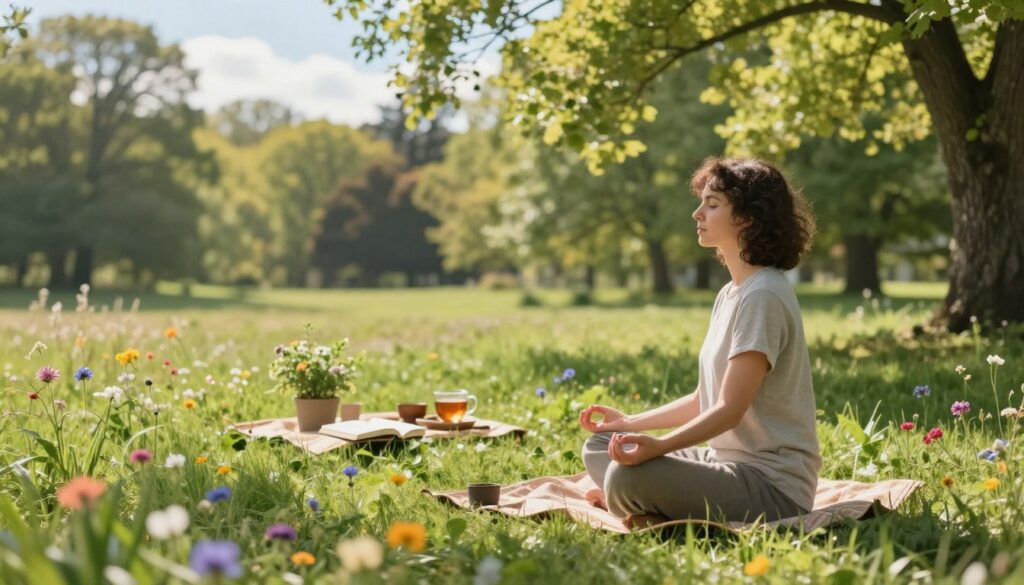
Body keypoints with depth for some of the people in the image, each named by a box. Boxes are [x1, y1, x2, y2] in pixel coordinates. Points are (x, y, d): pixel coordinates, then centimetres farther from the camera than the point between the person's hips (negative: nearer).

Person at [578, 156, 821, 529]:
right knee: (599, 449, 12)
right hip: (727, 459, 10)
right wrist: (629, 423, 17)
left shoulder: (763, 296, -17)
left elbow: (730, 409, -22)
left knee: (627, 478, -30)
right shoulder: (729, 294, 13)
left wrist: (657, 446, -35)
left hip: (773, 484, -10)